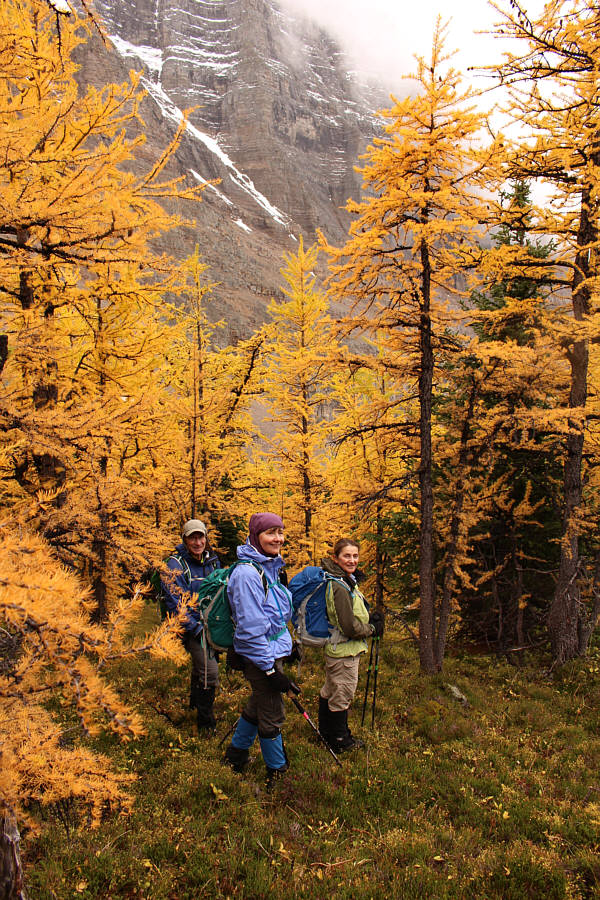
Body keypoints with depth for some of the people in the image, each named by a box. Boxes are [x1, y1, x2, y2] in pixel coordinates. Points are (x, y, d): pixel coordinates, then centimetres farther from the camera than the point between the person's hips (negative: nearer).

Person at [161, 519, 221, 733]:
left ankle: (195, 705, 45)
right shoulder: (175, 564, -16)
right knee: (209, 671, -14)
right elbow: (175, 603, -18)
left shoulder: (212, 560, 4)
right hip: (192, 625, -7)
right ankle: (205, 721, 3)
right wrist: (196, 628, -19)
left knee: (200, 666, 23)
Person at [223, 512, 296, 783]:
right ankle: (278, 772, 23)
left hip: (273, 651, 9)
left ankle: (235, 755, 41)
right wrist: (271, 669, -22)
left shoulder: (271, 567, 7)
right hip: (261, 656, -9)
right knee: (271, 715, 5)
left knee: (257, 706, 23)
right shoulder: (248, 573, -23)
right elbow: (250, 628, -24)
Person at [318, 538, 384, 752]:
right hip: (344, 651, -10)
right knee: (342, 694, 6)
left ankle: (325, 731, 40)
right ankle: (340, 741, 22)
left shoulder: (346, 581, 6)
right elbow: (349, 627, -26)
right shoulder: (340, 587, -26)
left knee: (330, 690, 23)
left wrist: (371, 617, 3)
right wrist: (372, 630, -9)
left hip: (334, 648, 10)